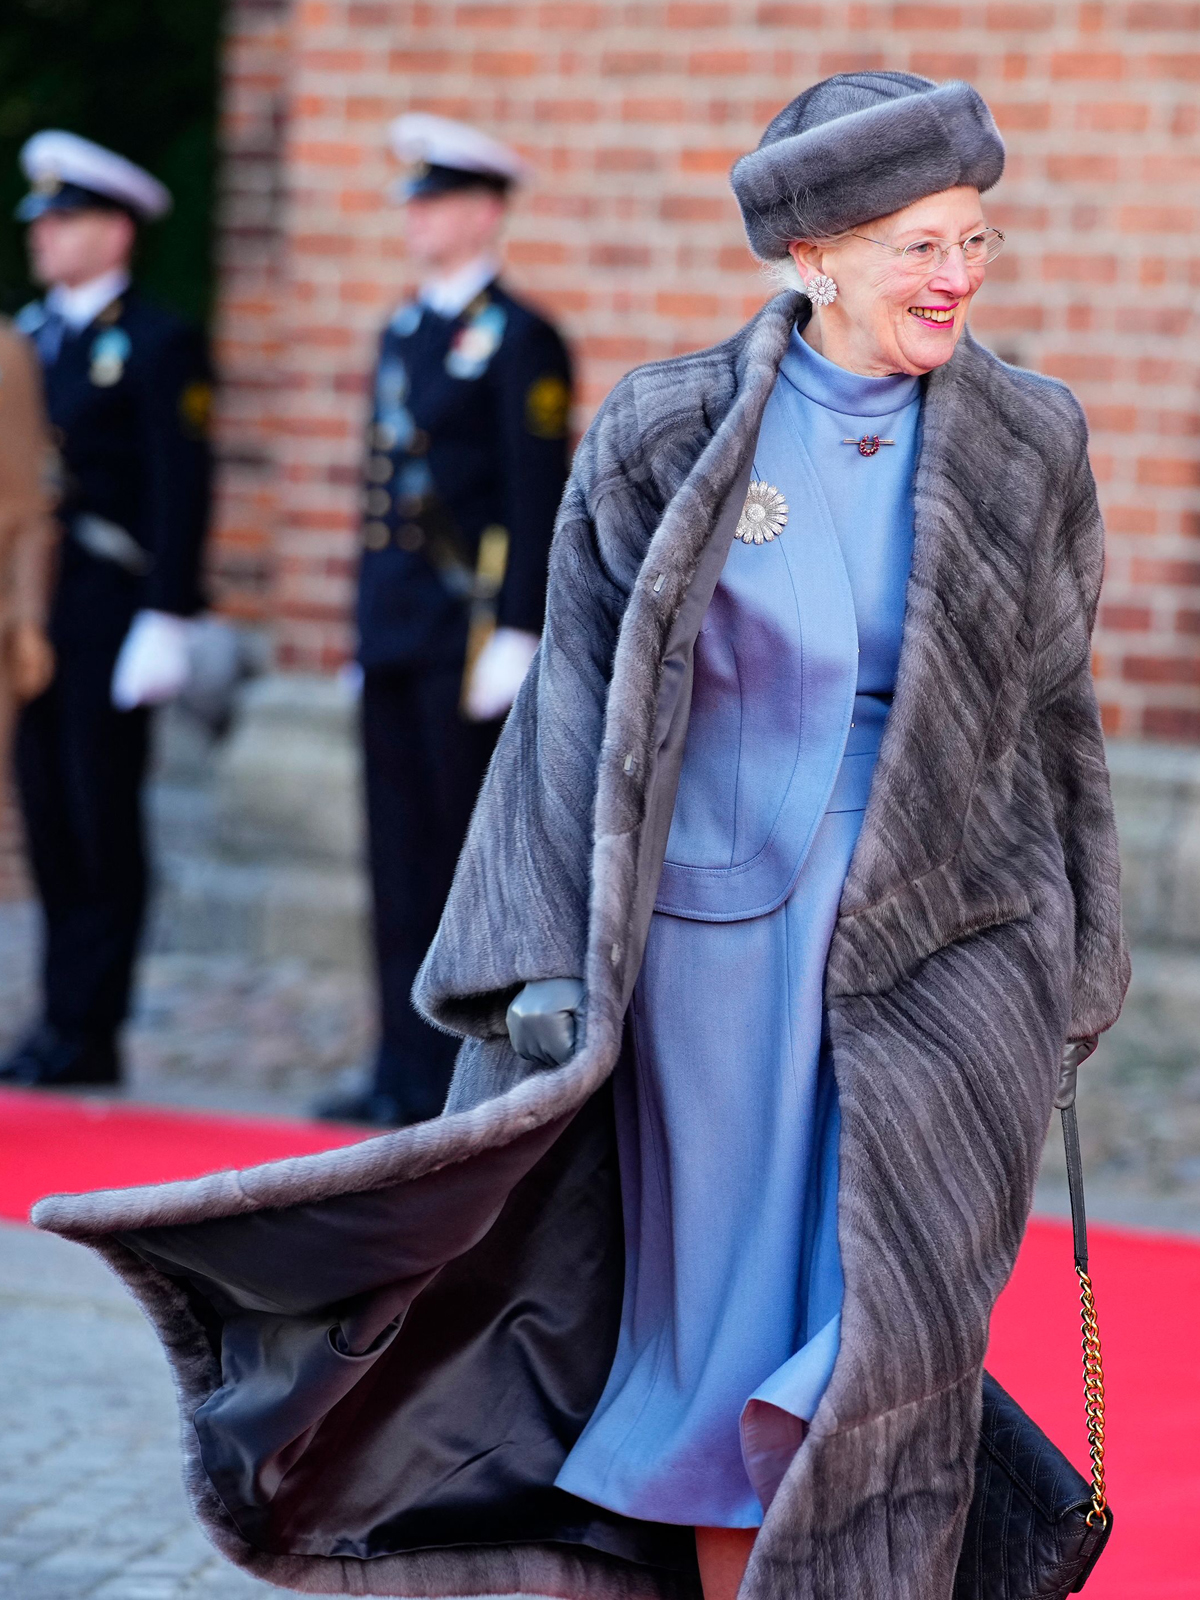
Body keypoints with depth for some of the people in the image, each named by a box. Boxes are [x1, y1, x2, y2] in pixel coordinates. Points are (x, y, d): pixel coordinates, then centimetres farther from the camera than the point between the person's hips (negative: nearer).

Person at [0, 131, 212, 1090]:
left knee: (103, 823, -3)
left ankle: (88, 1030, 1)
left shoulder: (157, 346, -5)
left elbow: (181, 495, -10)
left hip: (110, 619, -7)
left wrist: (164, 622, -16)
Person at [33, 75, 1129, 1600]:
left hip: (945, 945, 0)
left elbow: (1057, 713, 8)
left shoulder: (1029, 441, 1)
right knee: (722, 1327, 6)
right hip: (714, 943, 0)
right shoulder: (663, 437, -3)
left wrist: (1075, 986, 10)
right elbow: (581, 706, -1)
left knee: (890, 1347, -6)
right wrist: (554, 961, -8)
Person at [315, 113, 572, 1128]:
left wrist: (514, 635, -18)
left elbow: (539, 500, -12)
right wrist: (371, 626, 18)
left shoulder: (518, 339, -7)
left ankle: (468, 1076, 2)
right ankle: (406, 1067, 12)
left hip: (471, 625, -8)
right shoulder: (404, 332, 17)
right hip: (395, 627, 8)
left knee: (470, 851, -3)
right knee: (401, 853, 8)